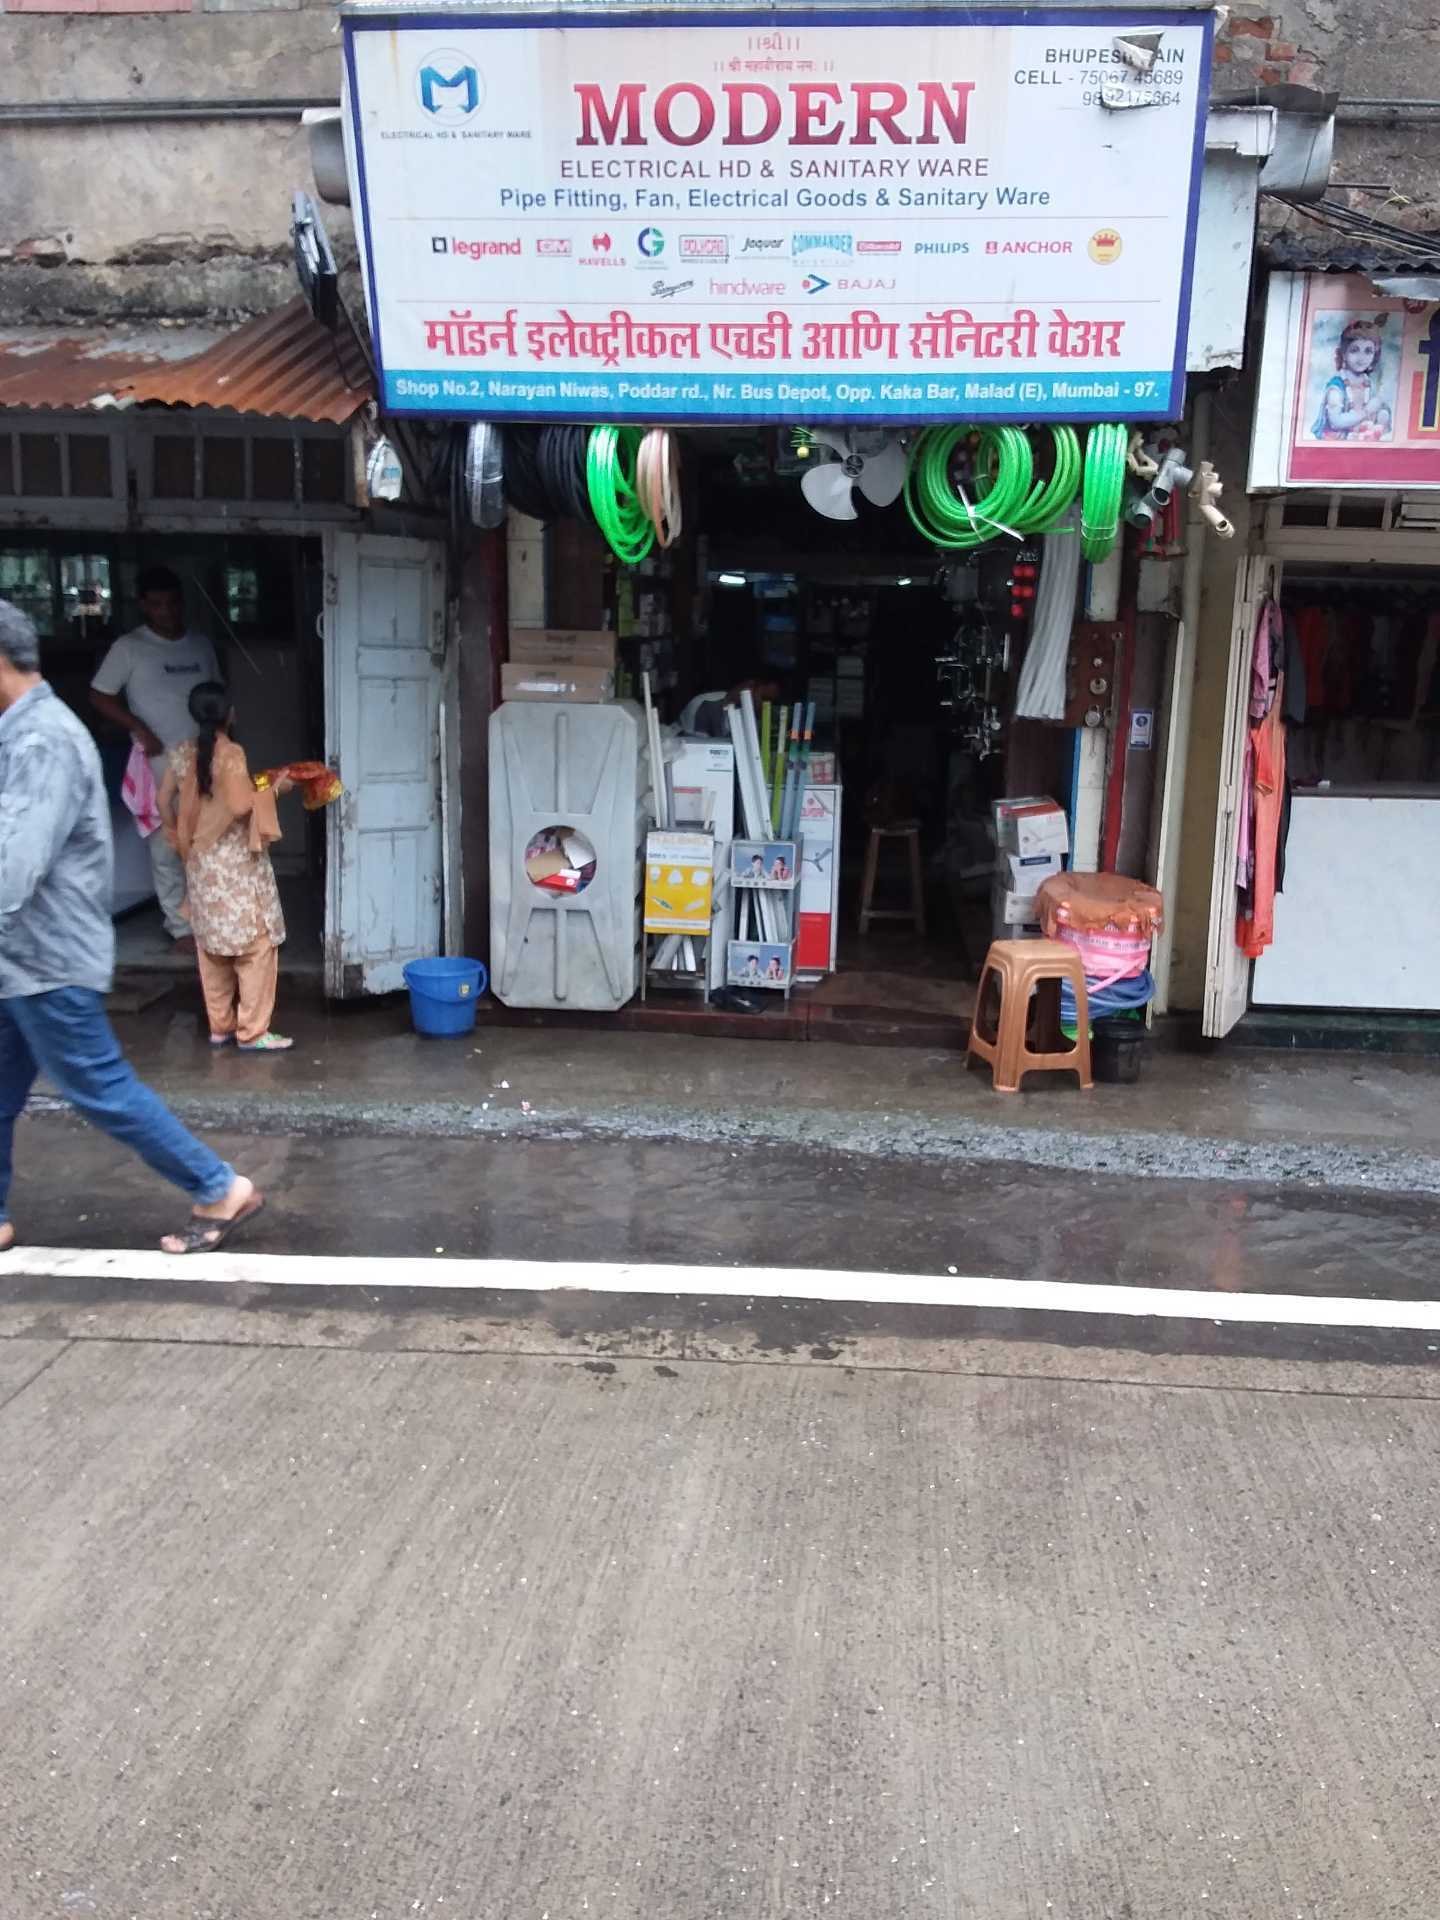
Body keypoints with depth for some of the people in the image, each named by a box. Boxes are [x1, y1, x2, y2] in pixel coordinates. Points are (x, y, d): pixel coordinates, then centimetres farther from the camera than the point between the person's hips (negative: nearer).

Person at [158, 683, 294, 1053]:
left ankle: (220, 1026, 20)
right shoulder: (231, 753, -15)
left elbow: (164, 800, 9)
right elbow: (240, 806, -22)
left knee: (211, 945, 14)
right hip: (236, 862, -8)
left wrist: (179, 838, 20)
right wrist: (273, 789, -7)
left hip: (200, 862, 8)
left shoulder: (183, 754, 5)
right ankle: (251, 1032, -1)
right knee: (256, 944, -1)